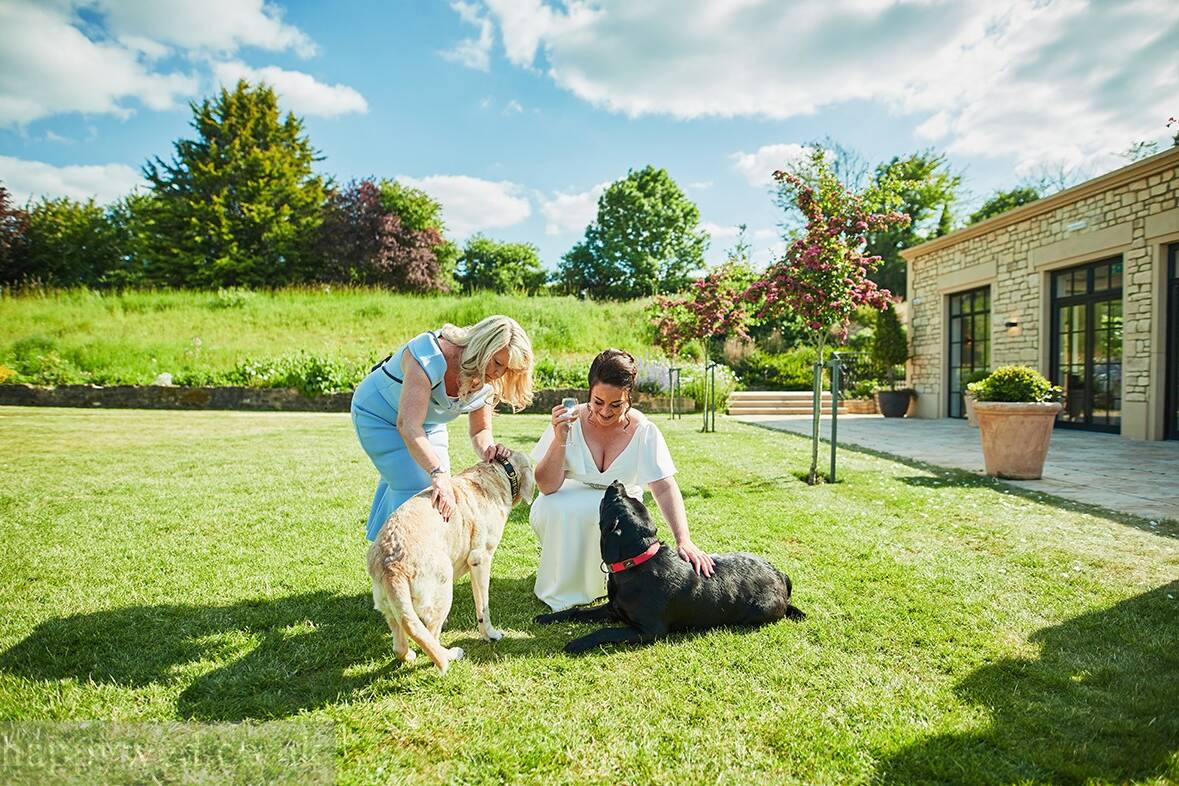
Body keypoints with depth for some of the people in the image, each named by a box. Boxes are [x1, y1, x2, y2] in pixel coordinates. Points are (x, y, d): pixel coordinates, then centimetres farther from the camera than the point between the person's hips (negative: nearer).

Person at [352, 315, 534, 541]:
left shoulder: (487, 382, -17)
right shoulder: (430, 357, -39)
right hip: (380, 414, -6)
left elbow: (480, 430, -8)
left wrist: (488, 449, -32)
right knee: (414, 488, -18)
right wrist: (439, 473, -58)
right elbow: (408, 426, -48)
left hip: (429, 423, 7)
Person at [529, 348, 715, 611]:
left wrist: (683, 540, -33)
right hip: (571, 503, 0)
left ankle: (594, 585, -1)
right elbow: (547, 486, -20)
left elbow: (665, 490, -20)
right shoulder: (570, 422, -17)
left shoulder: (644, 431, -15)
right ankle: (560, 590, -6)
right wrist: (559, 440, -35)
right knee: (553, 510, -33)